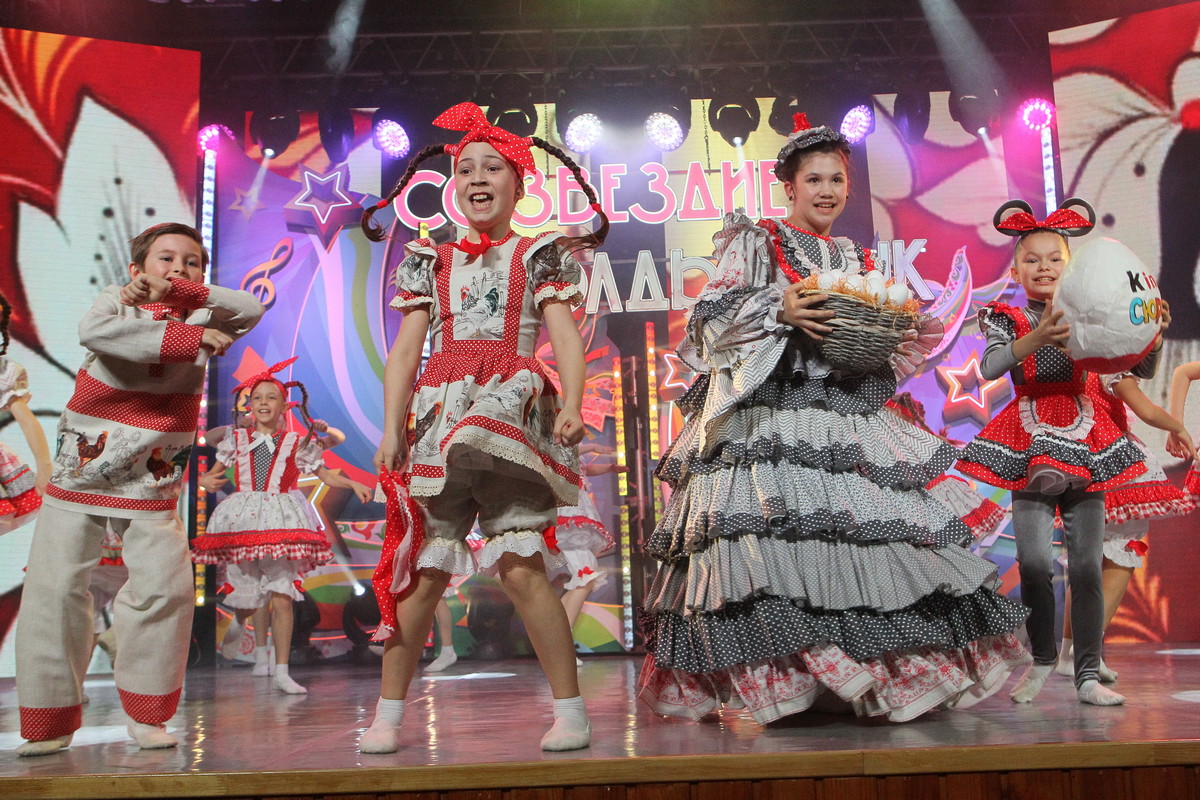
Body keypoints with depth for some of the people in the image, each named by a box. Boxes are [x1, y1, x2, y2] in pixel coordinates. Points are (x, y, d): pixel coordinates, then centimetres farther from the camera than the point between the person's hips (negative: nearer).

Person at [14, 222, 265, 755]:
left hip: (150, 484, 1)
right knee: (56, 585, -1)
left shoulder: (201, 317, 5)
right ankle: (50, 721, 14)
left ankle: (146, 713, 9)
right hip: (81, 470, -1)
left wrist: (185, 293, -18)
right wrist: (185, 338, -25)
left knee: (165, 585, -8)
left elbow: (252, 310, -11)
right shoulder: (116, 301, 0)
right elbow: (93, 331, -23)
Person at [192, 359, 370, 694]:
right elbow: (212, 474, 15)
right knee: (251, 596, 7)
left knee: (282, 597, -10)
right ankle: (261, 647, 41)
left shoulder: (297, 443, 7)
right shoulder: (237, 439, 10)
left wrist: (353, 484, -5)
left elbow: (327, 476, 12)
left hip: (281, 521, -2)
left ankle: (281, 672, -4)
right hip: (242, 522, 2)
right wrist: (206, 481, -9)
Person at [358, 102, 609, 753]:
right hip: (438, 412, 3)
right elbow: (405, 349, 12)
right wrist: (392, 427, 0)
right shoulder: (432, 262, 20)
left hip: (512, 409, -3)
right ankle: (388, 713, 13)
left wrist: (572, 405, -18)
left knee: (520, 566, -10)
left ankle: (570, 710, 0)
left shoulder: (538, 255, 12)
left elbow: (565, 335, 0)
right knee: (424, 570, 2)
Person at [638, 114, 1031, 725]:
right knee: (770, 527, -18)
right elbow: (714, 315, -3)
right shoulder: (755, 243, 7)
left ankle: (884, 679, 5)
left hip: (843, 410, 5)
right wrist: (780, 311, -16)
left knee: (860, 526, -4)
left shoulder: (855, 262, 23)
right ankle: (780, 677, -11)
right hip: (769, 407, -5)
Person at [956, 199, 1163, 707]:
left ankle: (1088, 674, 9)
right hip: (1029, 448, -2)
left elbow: (1142, 370, 5)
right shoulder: (1006, 320, 3)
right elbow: (989, 368, -17)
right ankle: (1042, 659, 14)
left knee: (1087, 566, -1)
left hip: (1084, 444, 2)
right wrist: (1036, 338, -32)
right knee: (1034, 563, -9)